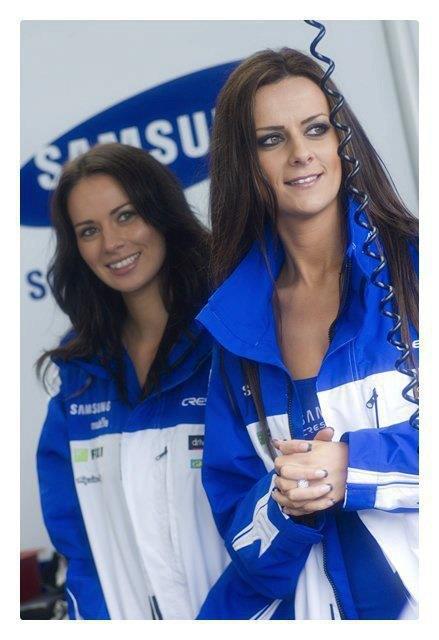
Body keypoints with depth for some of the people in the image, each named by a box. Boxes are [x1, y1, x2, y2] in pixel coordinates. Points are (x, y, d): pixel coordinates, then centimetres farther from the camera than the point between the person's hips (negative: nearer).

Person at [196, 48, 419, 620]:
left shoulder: (412, 268, -1)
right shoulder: (237, 322, 9)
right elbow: (234, 505, 10)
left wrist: (356, 466, -15)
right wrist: (286, 506, -9)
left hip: (421, 588, -2)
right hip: (317, 600, 2)